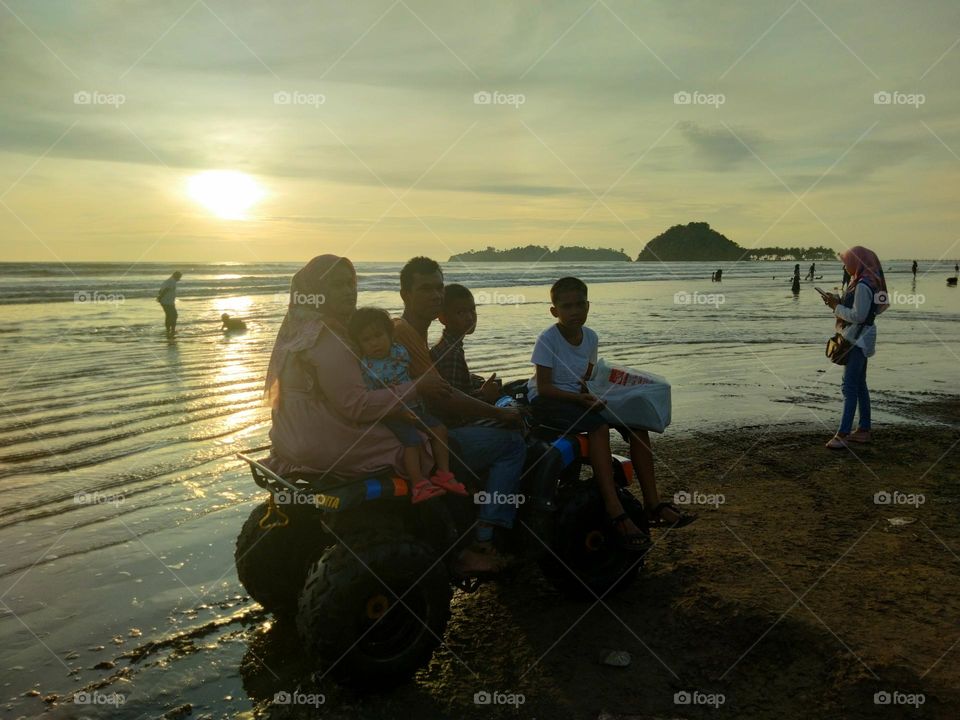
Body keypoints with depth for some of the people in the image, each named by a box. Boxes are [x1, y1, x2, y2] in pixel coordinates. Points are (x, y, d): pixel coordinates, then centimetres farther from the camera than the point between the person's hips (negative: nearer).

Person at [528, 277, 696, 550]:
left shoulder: (590, 337, 6)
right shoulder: (547, 339, -14)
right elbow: (543, 386, -17)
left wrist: (591, 394, -5)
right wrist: (579, 398, -28)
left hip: (578, 397, 7)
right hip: (546, 402, -7)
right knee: (599, 423, -35)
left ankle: (653, 504, -11)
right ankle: (615, 512, -39)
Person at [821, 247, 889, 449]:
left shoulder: (863, 286, -20)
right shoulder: (864, 282, 12)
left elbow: (858, 316, -23)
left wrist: (837, 306, -13)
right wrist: (838, 303, 6)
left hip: (858, 339, -11)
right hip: (859, 339, 11)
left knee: (850, 386, -12)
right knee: (859, 385, 16)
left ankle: (843, 434, -13)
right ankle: (864, 430, 23)